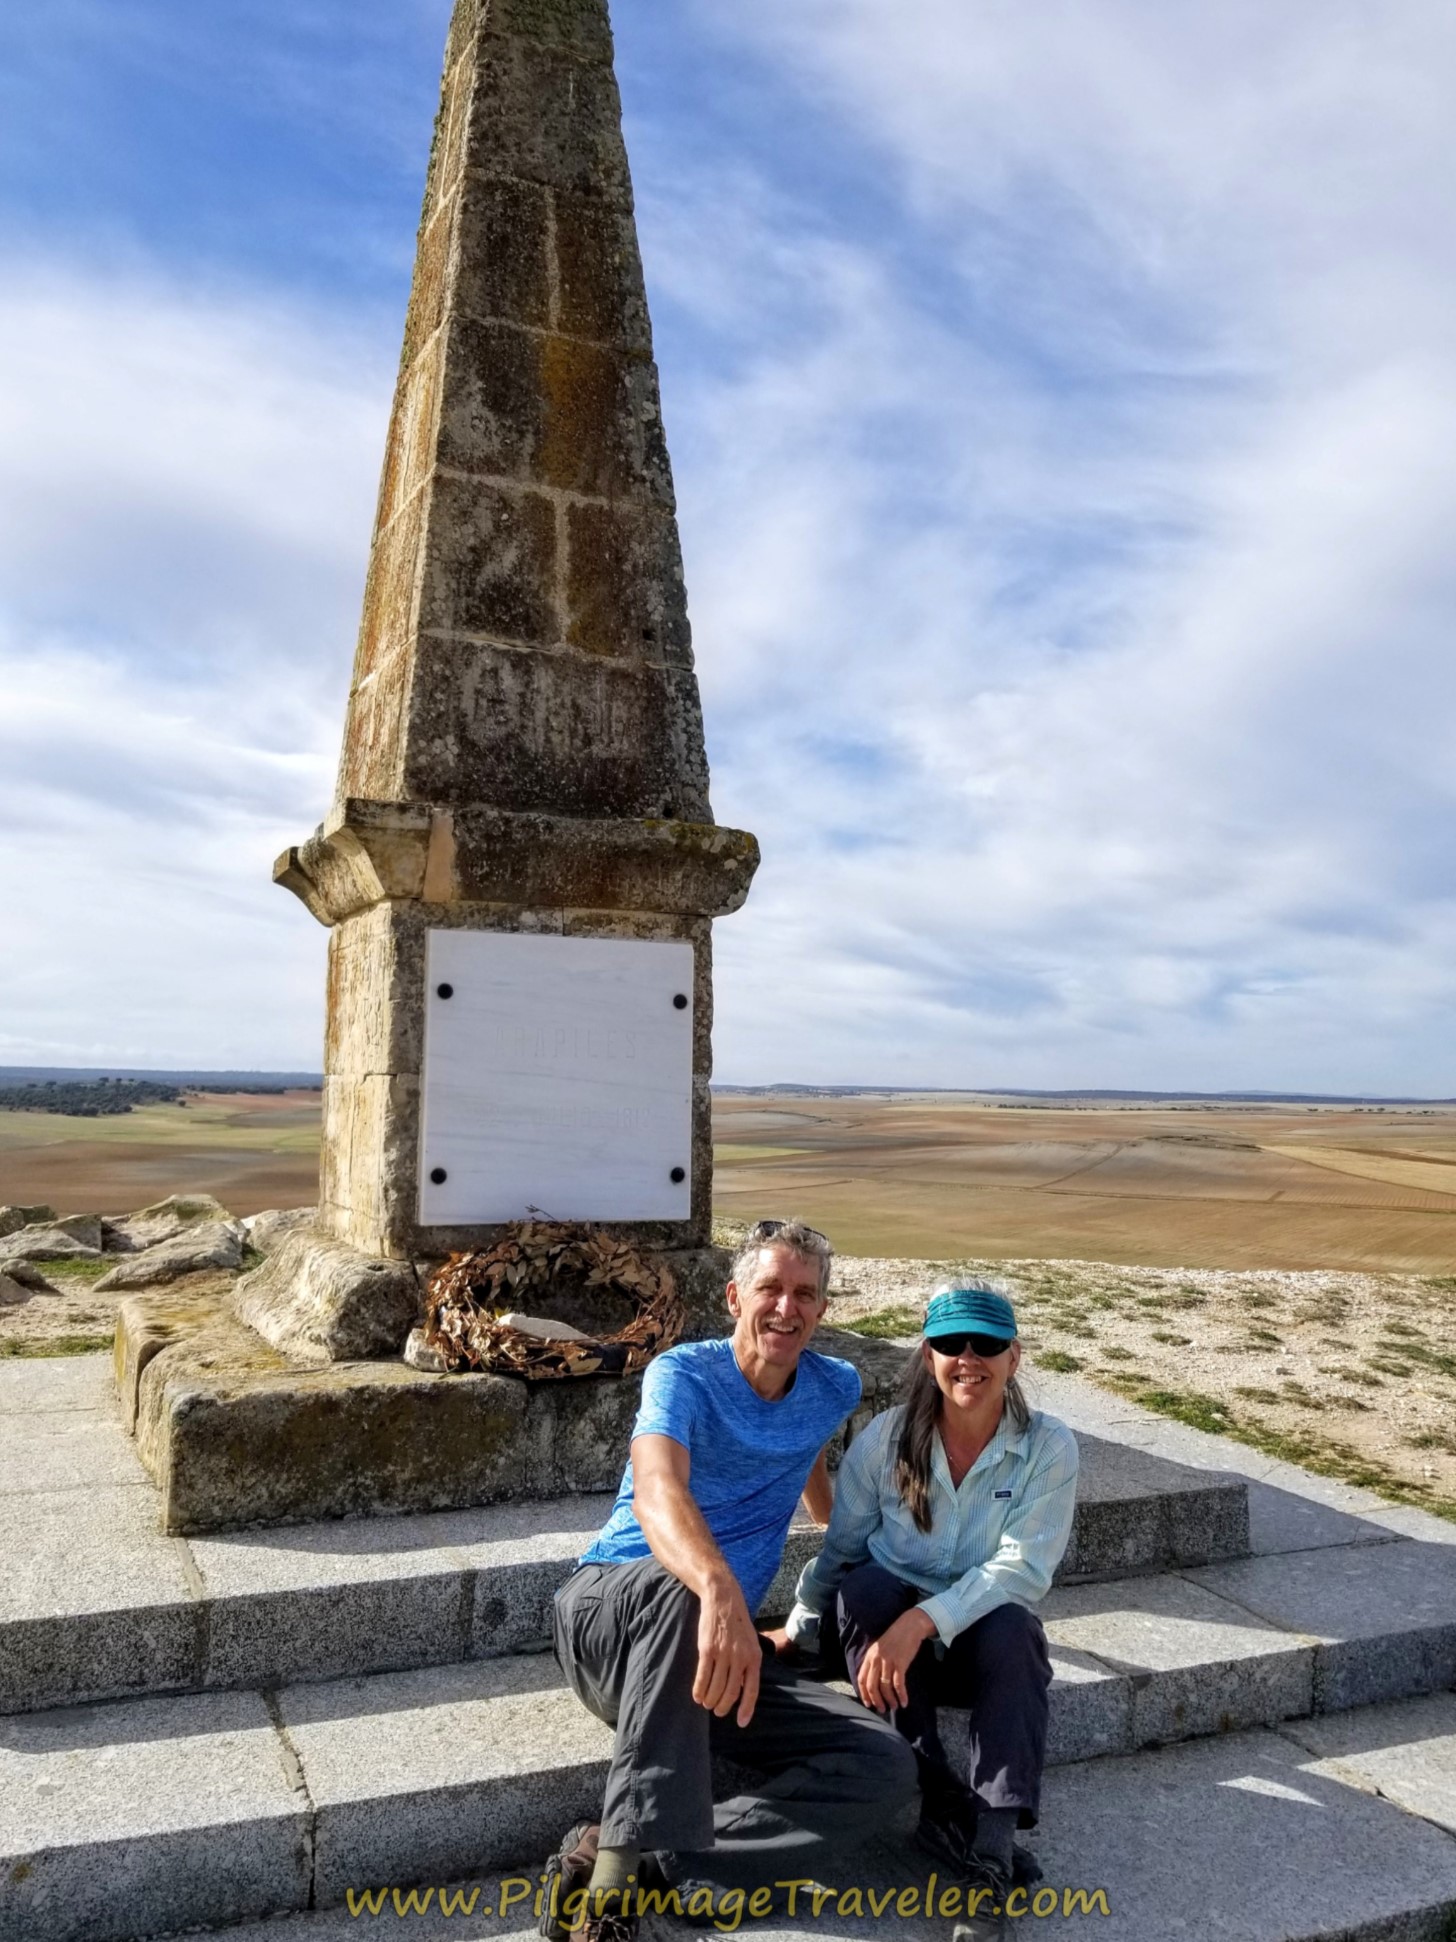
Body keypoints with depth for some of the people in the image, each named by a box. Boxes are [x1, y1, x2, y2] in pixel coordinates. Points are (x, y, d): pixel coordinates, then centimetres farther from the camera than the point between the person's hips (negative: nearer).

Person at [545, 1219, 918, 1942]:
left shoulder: (835, 1389, 6)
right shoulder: (685, 1374, -12)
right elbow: (656, 1489, -36)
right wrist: (720, 1591, -52)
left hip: (722, 1642, 5)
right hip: (607, 1616, -5)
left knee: (885, 1768, -16)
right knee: (679, 1586, -40)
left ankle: (616, 1857, -23)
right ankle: (628, 1856, -36)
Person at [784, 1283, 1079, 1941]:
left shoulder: (1049, 1445, -12)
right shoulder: (885, 1438, -10)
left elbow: (1022, 1569, -21)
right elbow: (839, 1552, -2)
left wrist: (922, 1621, -32)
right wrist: (798, 1633, -13)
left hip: (983, 1639, -1)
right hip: (883, 1627, 1)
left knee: (1013, 1626, -33)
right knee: (865, 1586, -30)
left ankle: (992, 1846, -30)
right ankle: (941, 1807, -25)